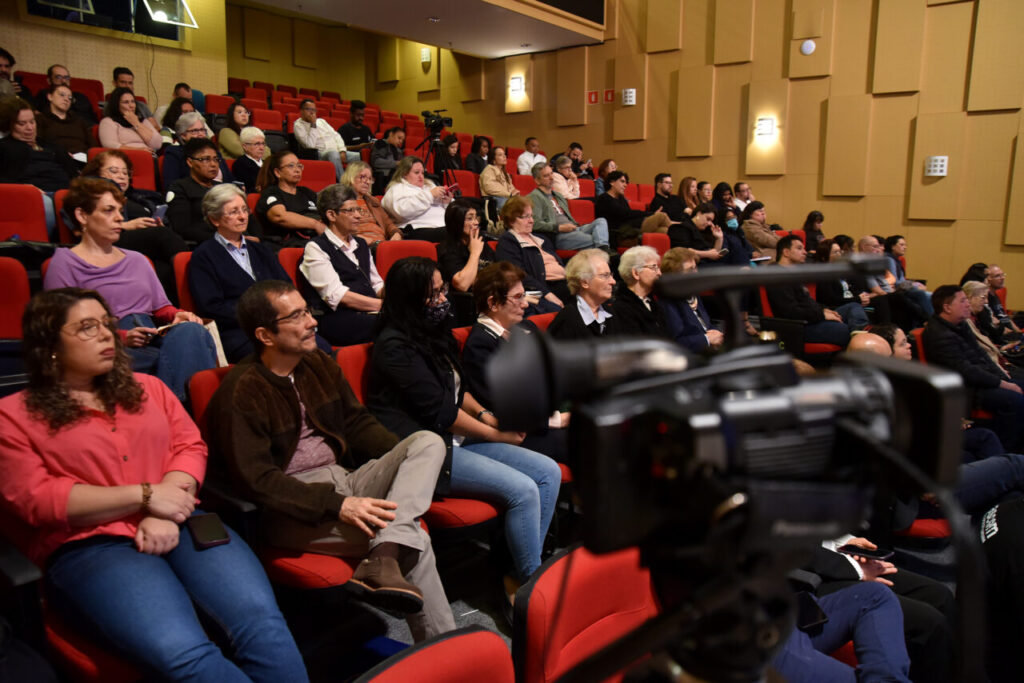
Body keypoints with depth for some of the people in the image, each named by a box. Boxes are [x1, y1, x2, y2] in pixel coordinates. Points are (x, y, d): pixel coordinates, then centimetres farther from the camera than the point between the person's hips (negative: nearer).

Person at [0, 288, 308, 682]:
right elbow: (34, 500, -2)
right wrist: (145, 496, -9)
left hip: (177, 525, 4)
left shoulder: (146, 387, 22)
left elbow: (190, 446, 12)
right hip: (89, 546, -3)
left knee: (262, 621, -26)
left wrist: (164, 514, -8)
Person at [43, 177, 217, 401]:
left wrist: (177, 315, -1)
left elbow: (161, 307, 24)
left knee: (189, 329, -31)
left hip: (153, 342, 5)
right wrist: (121, 337, -16)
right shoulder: (64, 264, 9)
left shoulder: (137, 260, 29)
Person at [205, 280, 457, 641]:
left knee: (429, 442, -18)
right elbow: (255, 480, -17)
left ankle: (383, 560, -35)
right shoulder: (241, 393, -10)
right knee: (415, 539, -26)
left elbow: (357, 421, 18)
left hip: (345, 477, 8)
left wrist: (407, 458, 0)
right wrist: (337, 505, -26)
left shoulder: (318, 363, 13)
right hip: (292, 508, -8)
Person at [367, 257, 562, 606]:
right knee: (523, 490, -23)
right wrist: (495, 435, -8)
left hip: (456, 439, 9)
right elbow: (439, 410, -16)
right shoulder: (396, 346, -14)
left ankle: (525, 570, 1)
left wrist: (485, 415, 0)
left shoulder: (433, 332, 14)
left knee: (548, 471, -4)